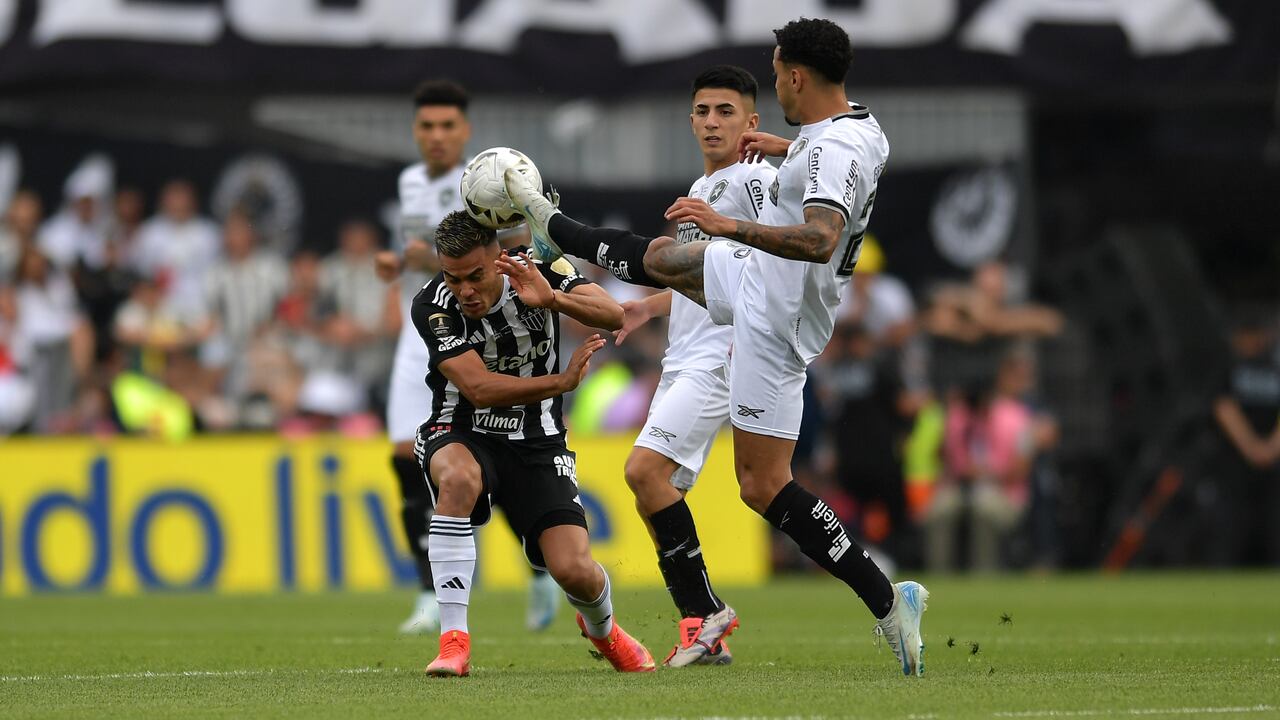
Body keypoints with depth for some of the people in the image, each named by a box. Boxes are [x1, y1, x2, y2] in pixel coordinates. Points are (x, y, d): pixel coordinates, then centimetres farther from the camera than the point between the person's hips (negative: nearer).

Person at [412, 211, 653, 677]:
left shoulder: (539, 271, -12)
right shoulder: (432, 306, -18)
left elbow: (613, 316, -24)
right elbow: (480, 389, -25)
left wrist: (553, 299, -41)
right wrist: (562, 381, -29)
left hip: (536, 442, 2)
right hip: (461, 433, -2)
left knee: (574, 570, -14)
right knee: (459, 479, -39)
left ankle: (602, 629, 28)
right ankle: (453, 645, -33)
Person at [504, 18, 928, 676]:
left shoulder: (832, 150, -27)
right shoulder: (861, 128, 4)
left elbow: (820, 239, -44)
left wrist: (730, 225, -43)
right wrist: (784, 148, 40)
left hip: (777, 322, -10)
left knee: (762, 485, -10)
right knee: (658, 258, 31)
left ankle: (887, 602, -11)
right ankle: (552, 229, 58)